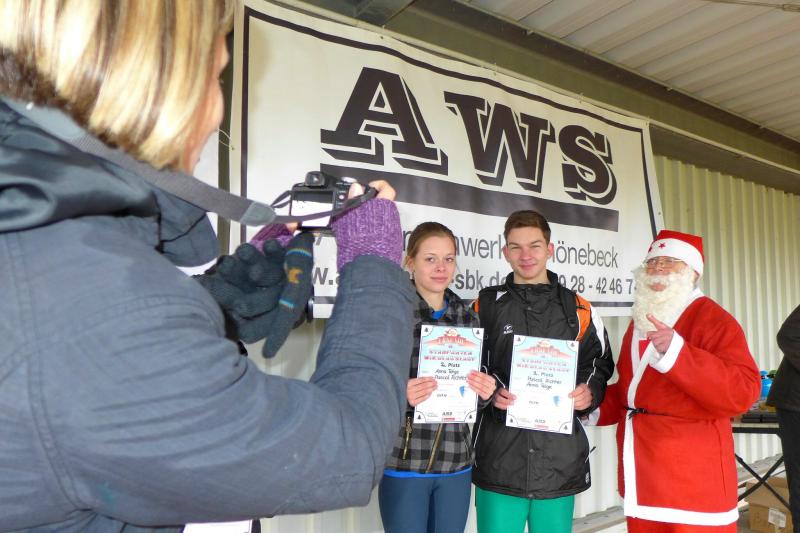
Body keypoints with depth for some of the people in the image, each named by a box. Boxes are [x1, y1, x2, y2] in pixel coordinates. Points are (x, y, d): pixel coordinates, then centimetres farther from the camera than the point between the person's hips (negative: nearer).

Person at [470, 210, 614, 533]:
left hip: (560, 461, 2)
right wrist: (490, 391, -12)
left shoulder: (578, 309, 9)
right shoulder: (486, 305, 5)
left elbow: (601, 366, 12)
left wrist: (590, 392, -8)